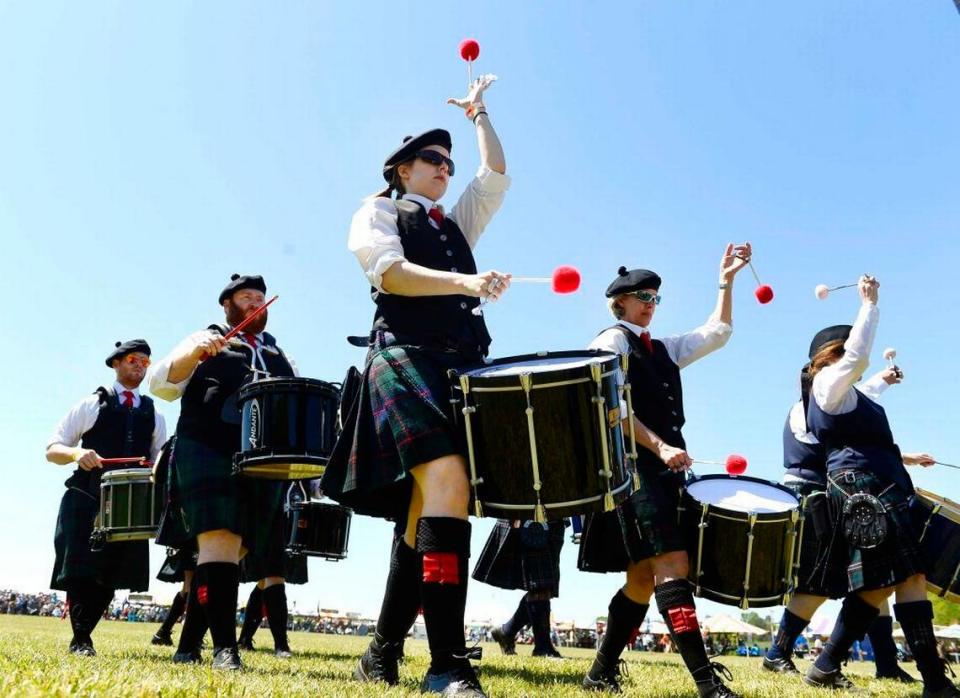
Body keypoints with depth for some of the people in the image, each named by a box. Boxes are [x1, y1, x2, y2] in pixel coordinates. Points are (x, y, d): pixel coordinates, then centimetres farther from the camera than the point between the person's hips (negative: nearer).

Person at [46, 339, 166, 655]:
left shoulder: (154, 415, 17)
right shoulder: (92, 405, 7)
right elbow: (52, 449, 4)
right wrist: (76, 453, -18)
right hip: (87, 500, -3)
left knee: (111, 575, 2)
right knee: (82, 571, -7)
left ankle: (85, 633, 15)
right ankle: (80, 639, 4)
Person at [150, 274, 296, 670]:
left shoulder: (279, 356, 25)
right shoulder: (207, 340, 12)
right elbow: (161, 384, 1)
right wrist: (194, 352, -16)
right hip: (209, 452, -5)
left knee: (234, 550, 5)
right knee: (220, 539, -18)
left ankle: (191, 643, 16)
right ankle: (224, 646, -18)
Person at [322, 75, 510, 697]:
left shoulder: (457, 224, 32)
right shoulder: (378, 211, 14)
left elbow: (496, 175, 25)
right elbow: (390, 272, -6)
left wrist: (479, 110, 36)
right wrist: (463, 282, -20)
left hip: (462, 363, 7)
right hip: (406, 356, -7)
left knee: (426, 507, 1)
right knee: (447, 480, -28)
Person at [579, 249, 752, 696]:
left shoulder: (664, 349, 24)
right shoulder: (612, 340, 1)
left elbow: (716, 334, 24)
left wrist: (726, 281, 18)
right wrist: (660, 447, -17)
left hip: (662, 469, 8)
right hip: (632, 466, -8)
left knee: (644, 576, 6)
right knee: (671, 564, -16)